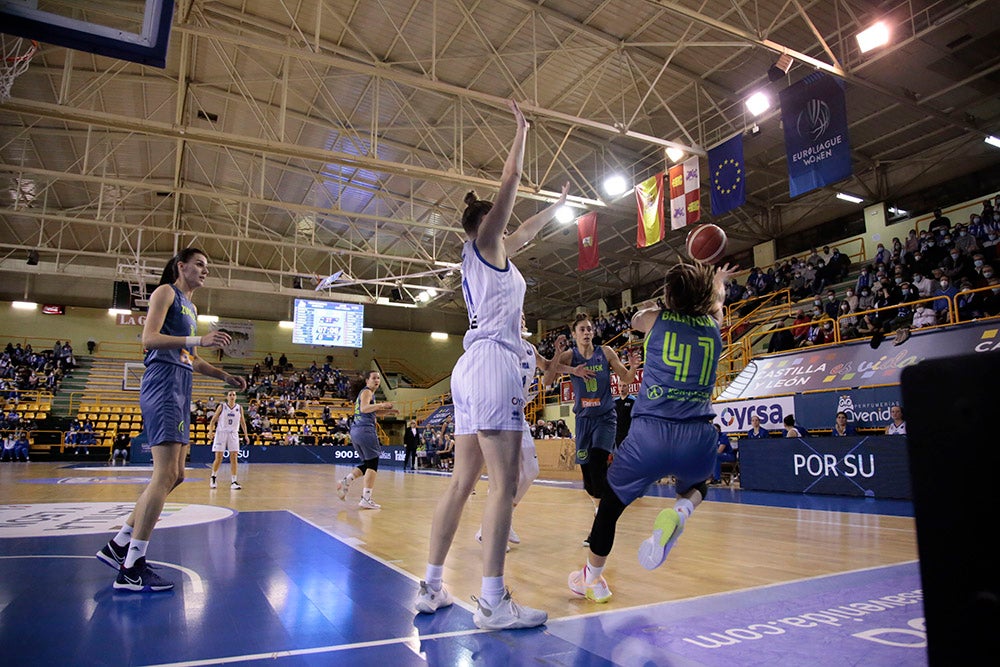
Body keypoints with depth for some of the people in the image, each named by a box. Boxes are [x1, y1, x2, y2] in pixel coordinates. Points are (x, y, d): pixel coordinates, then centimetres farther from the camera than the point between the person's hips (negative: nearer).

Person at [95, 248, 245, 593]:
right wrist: (199, 339, -25)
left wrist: (225, 376, 20)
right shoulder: (165, 292, -1)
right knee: (165, 474, -14)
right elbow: (149, 338, -15)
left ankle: (119, 545, 19)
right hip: (162, 385, -10)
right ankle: (132, 569, -8)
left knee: (175, 475, 10)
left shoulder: (190, 306, 25)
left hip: (180, 390, 10)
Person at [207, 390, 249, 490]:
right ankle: (213, 477, 24)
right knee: (218, 458, -1)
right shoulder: (222, 406, -1)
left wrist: (246, 435, 5)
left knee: (234, 458, -5)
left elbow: (242, 422, 12)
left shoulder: (239, 408, 5)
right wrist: (210, 431, -12)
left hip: (233, 434, 2)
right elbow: (213, 420, 1)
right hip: (221, 433, -2)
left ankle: (233, 482, -3)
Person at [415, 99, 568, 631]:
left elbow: (527, 231, 41)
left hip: (472, 368, 10)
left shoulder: (493, 254, 26)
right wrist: (522, 129, 16)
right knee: (505, 482, -11)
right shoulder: (483, 243, 4)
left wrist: (560, 203, 50)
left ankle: (431, 588, 12)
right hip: (493, 362, -9)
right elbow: (511, 180, 3)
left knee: (463, 481, 8)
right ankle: (492, 602, -10)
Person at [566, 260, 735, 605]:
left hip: (650, 434, -2)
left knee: (609, 505, 19)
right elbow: (715, 305, 38)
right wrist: (717, 282, 58)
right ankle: (681, 510, 3)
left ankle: (592, 579, 32)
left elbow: (635, 320, 33)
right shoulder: (713, 325, 12)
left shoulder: (654, 318, 7)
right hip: (699, 439, 2)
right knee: (696, 485, 35)